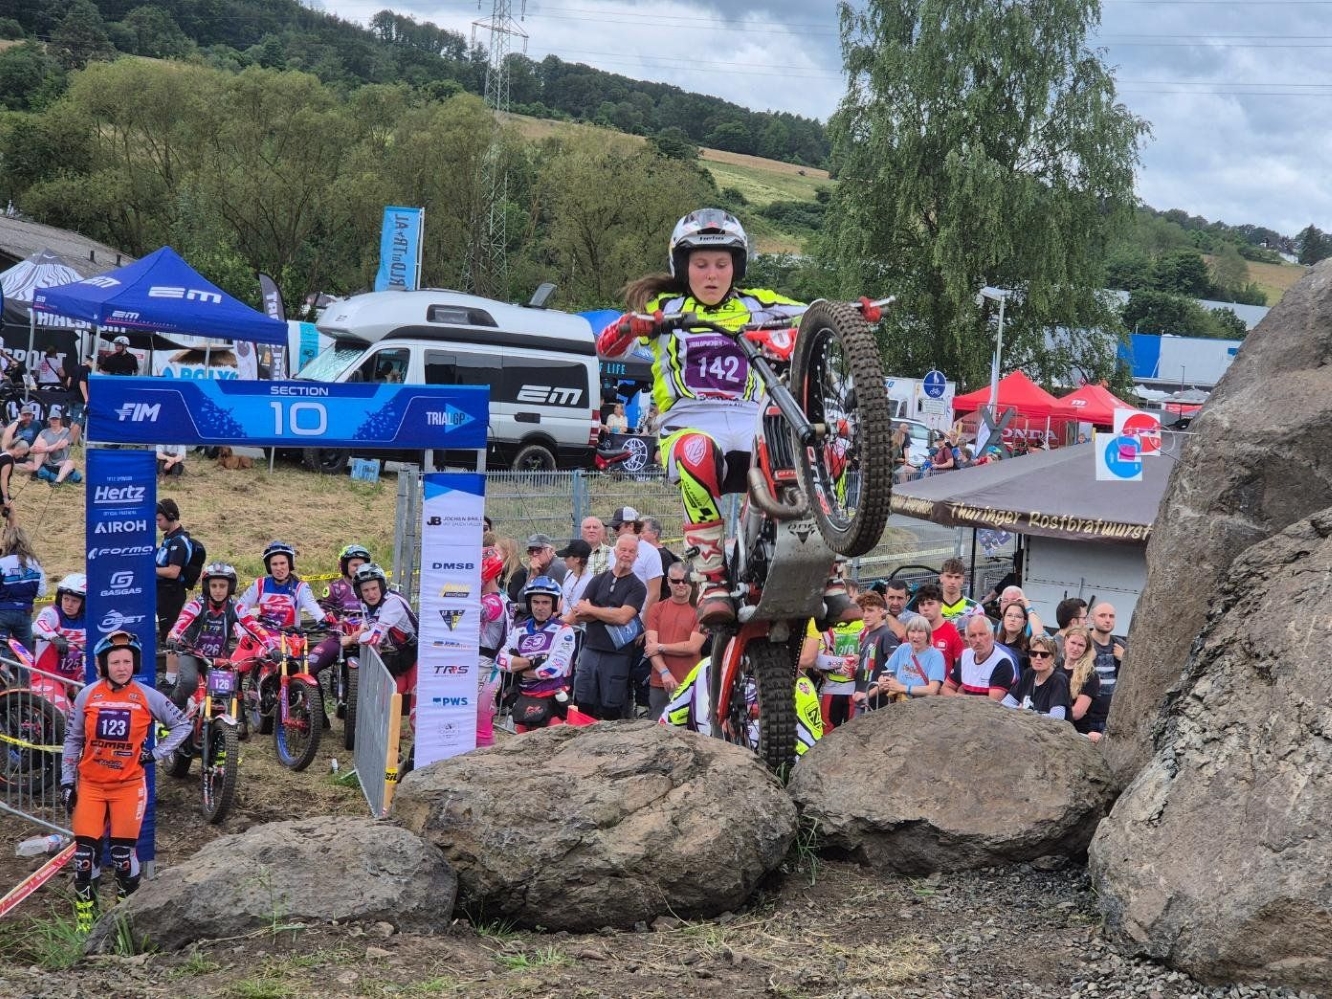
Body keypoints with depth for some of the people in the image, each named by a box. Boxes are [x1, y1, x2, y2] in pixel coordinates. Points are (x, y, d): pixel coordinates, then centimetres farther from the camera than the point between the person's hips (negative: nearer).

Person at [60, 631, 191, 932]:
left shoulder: (148, 697, -5)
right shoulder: (87, 695, -2)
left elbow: (182, 725, 7)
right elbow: (72, 739, 7)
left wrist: (157, 753, -2)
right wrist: (67, 781, 4)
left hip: (129, 785, -1)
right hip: (90, 785, 1)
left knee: (123, 853, 1)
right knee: (84, 852, -1)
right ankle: (85, 912, 15)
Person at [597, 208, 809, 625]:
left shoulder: (755, 304, 18)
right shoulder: (665, 307, 13)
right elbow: (606, 347, -1)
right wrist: (630, 325, -23)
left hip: (751, 427, 3)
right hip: (688, 428, -2)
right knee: (697, 452, -39)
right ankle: (713, 579, -36)